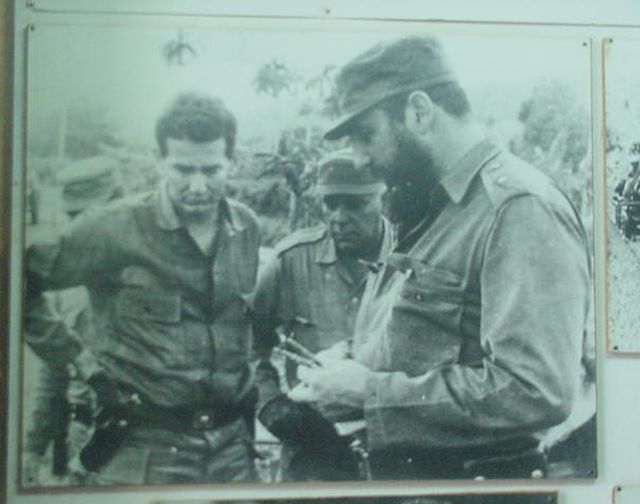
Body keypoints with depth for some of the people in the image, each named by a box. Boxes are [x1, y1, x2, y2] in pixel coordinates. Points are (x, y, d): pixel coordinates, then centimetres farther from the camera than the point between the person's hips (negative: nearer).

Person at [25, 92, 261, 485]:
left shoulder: (248, 229, 5)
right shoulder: (114, 228, -10)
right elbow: (26, 280, -3)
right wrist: (71, 355, -6)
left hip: (233, 447, 4)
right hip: (142, 450, -4)